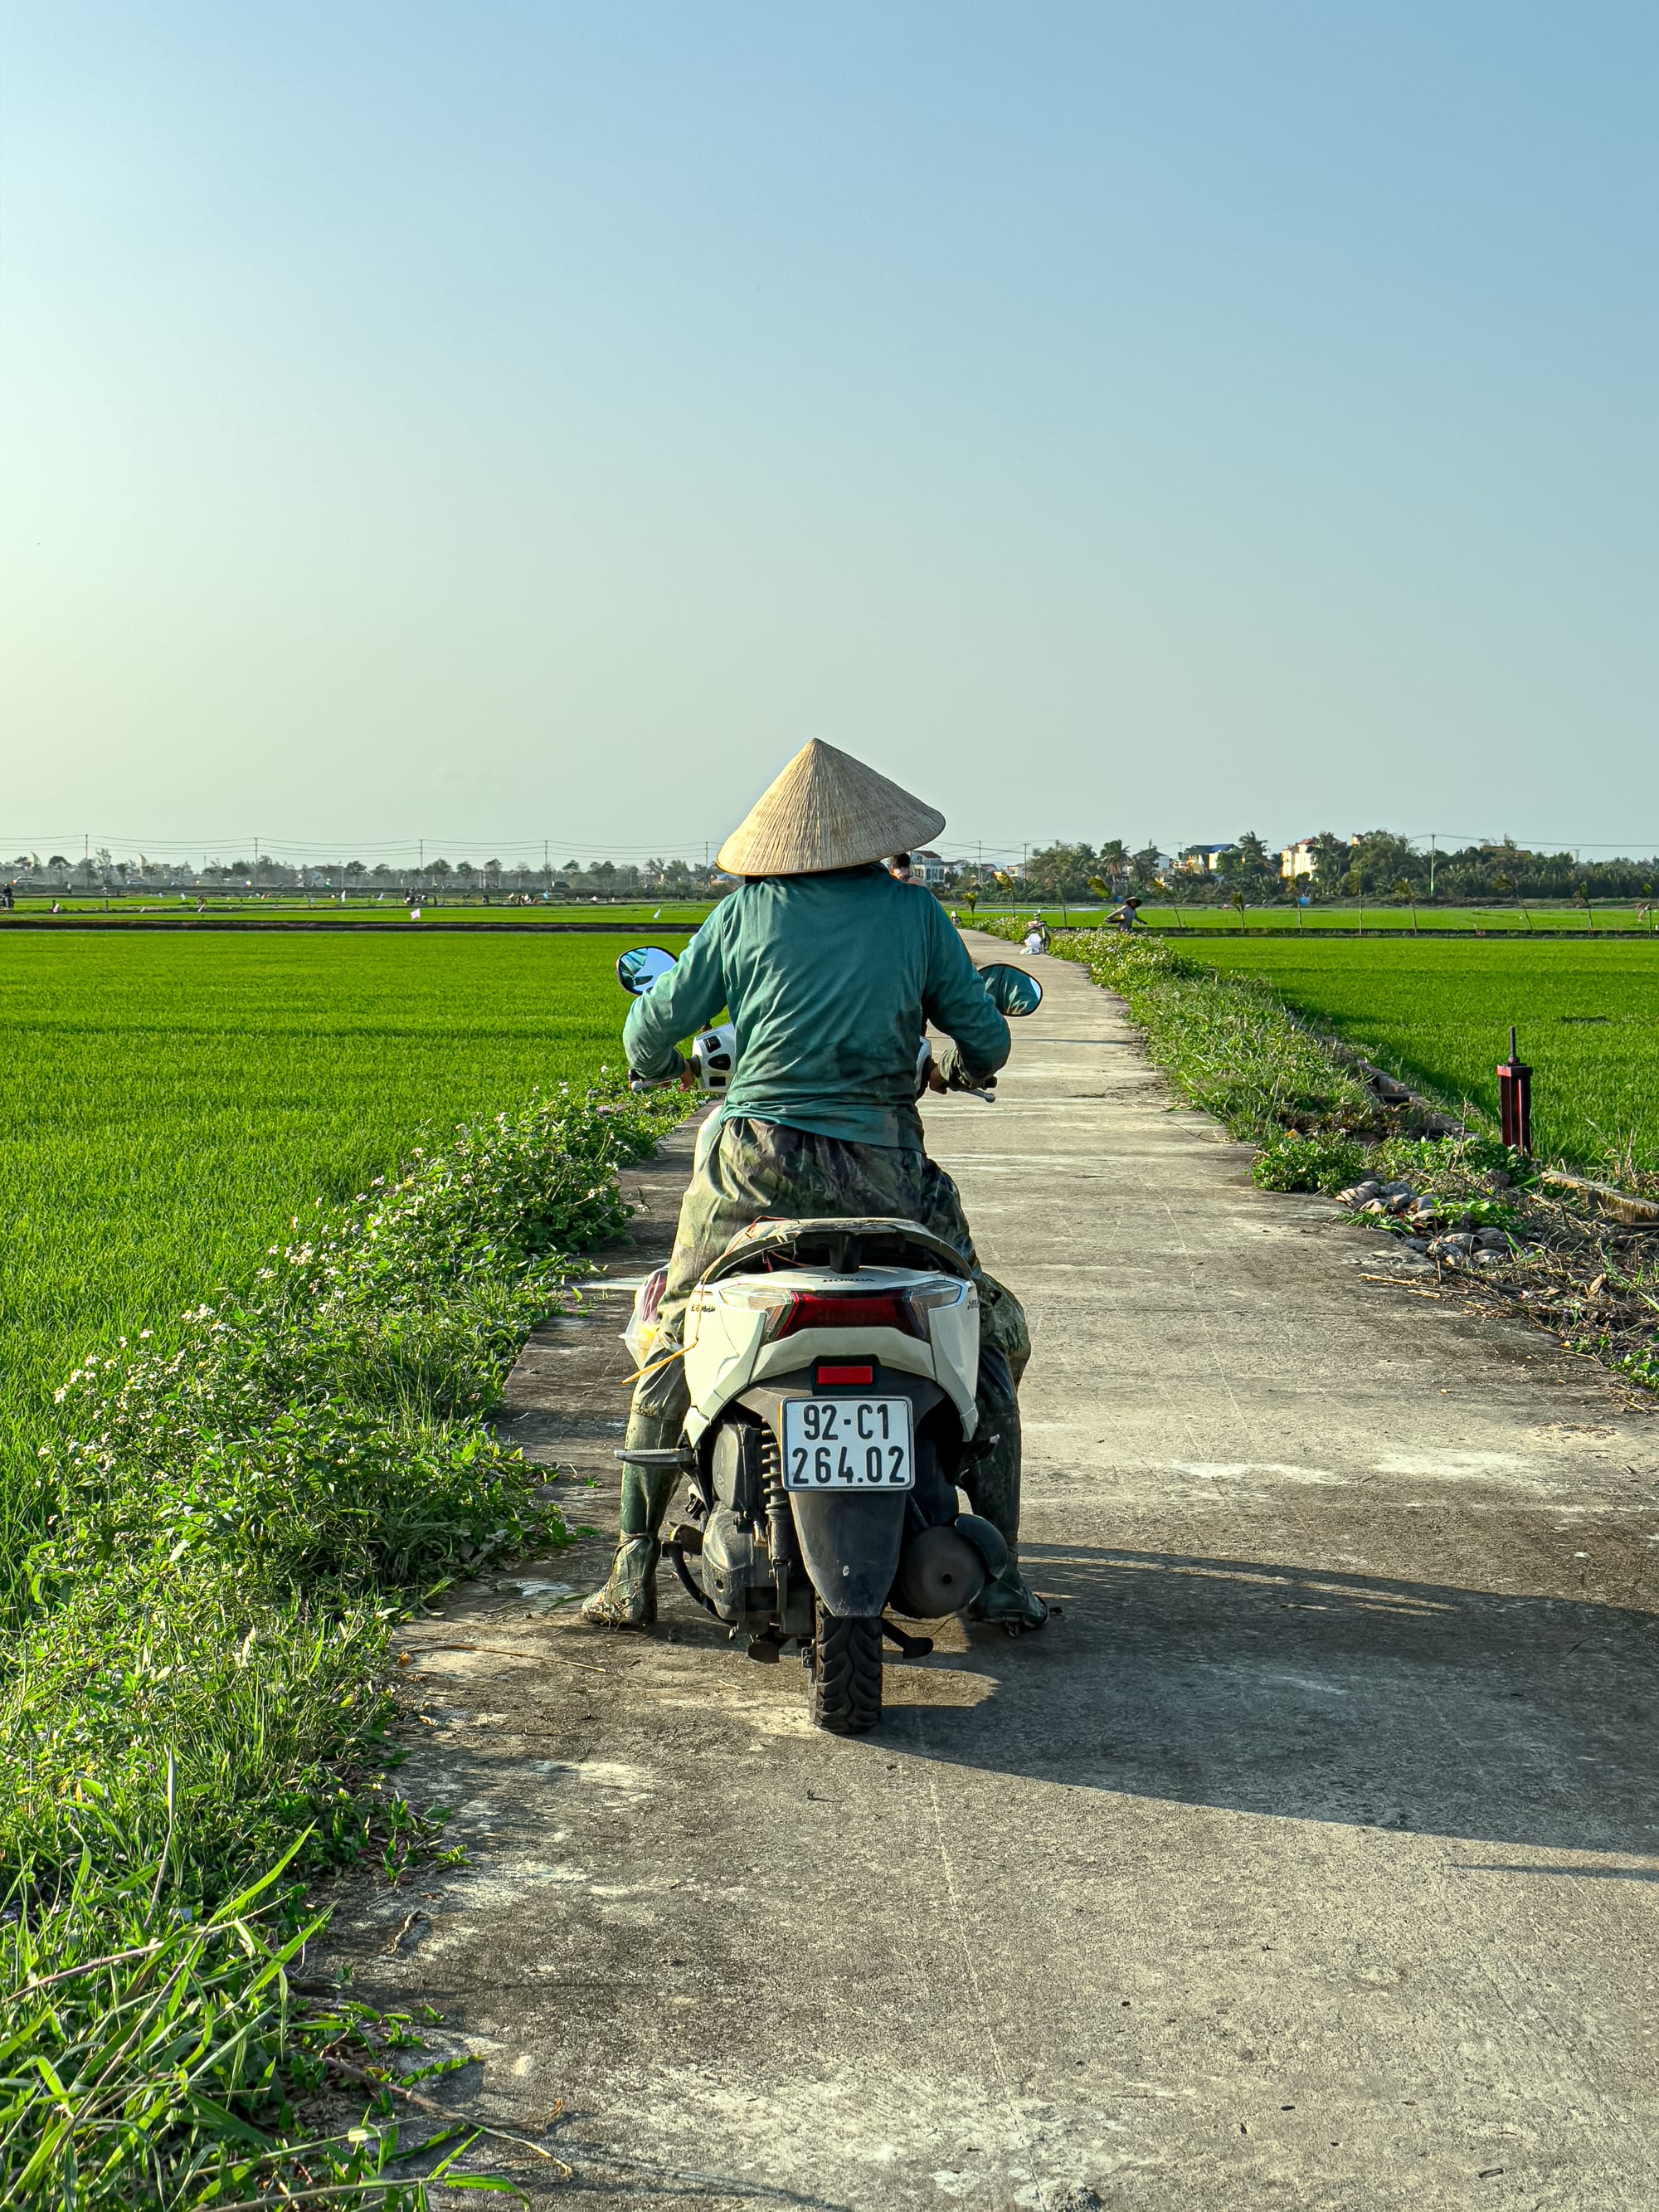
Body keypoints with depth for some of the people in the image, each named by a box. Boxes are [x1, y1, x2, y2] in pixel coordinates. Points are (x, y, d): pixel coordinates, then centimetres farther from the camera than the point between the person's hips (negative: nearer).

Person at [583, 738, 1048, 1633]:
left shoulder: (744, 911, 4)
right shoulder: (914, 913, 3)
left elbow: (652, 1028, 10)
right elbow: (986, 1039, 6)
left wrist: (658, 1062, 33)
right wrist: (961, 1067, 30)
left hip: (752, 1163, 1)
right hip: (879, 1172, -1)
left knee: (670, 1352, 19)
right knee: (986, 1344, 16)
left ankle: (633, 1570, 17)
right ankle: (996, 1574, 11)